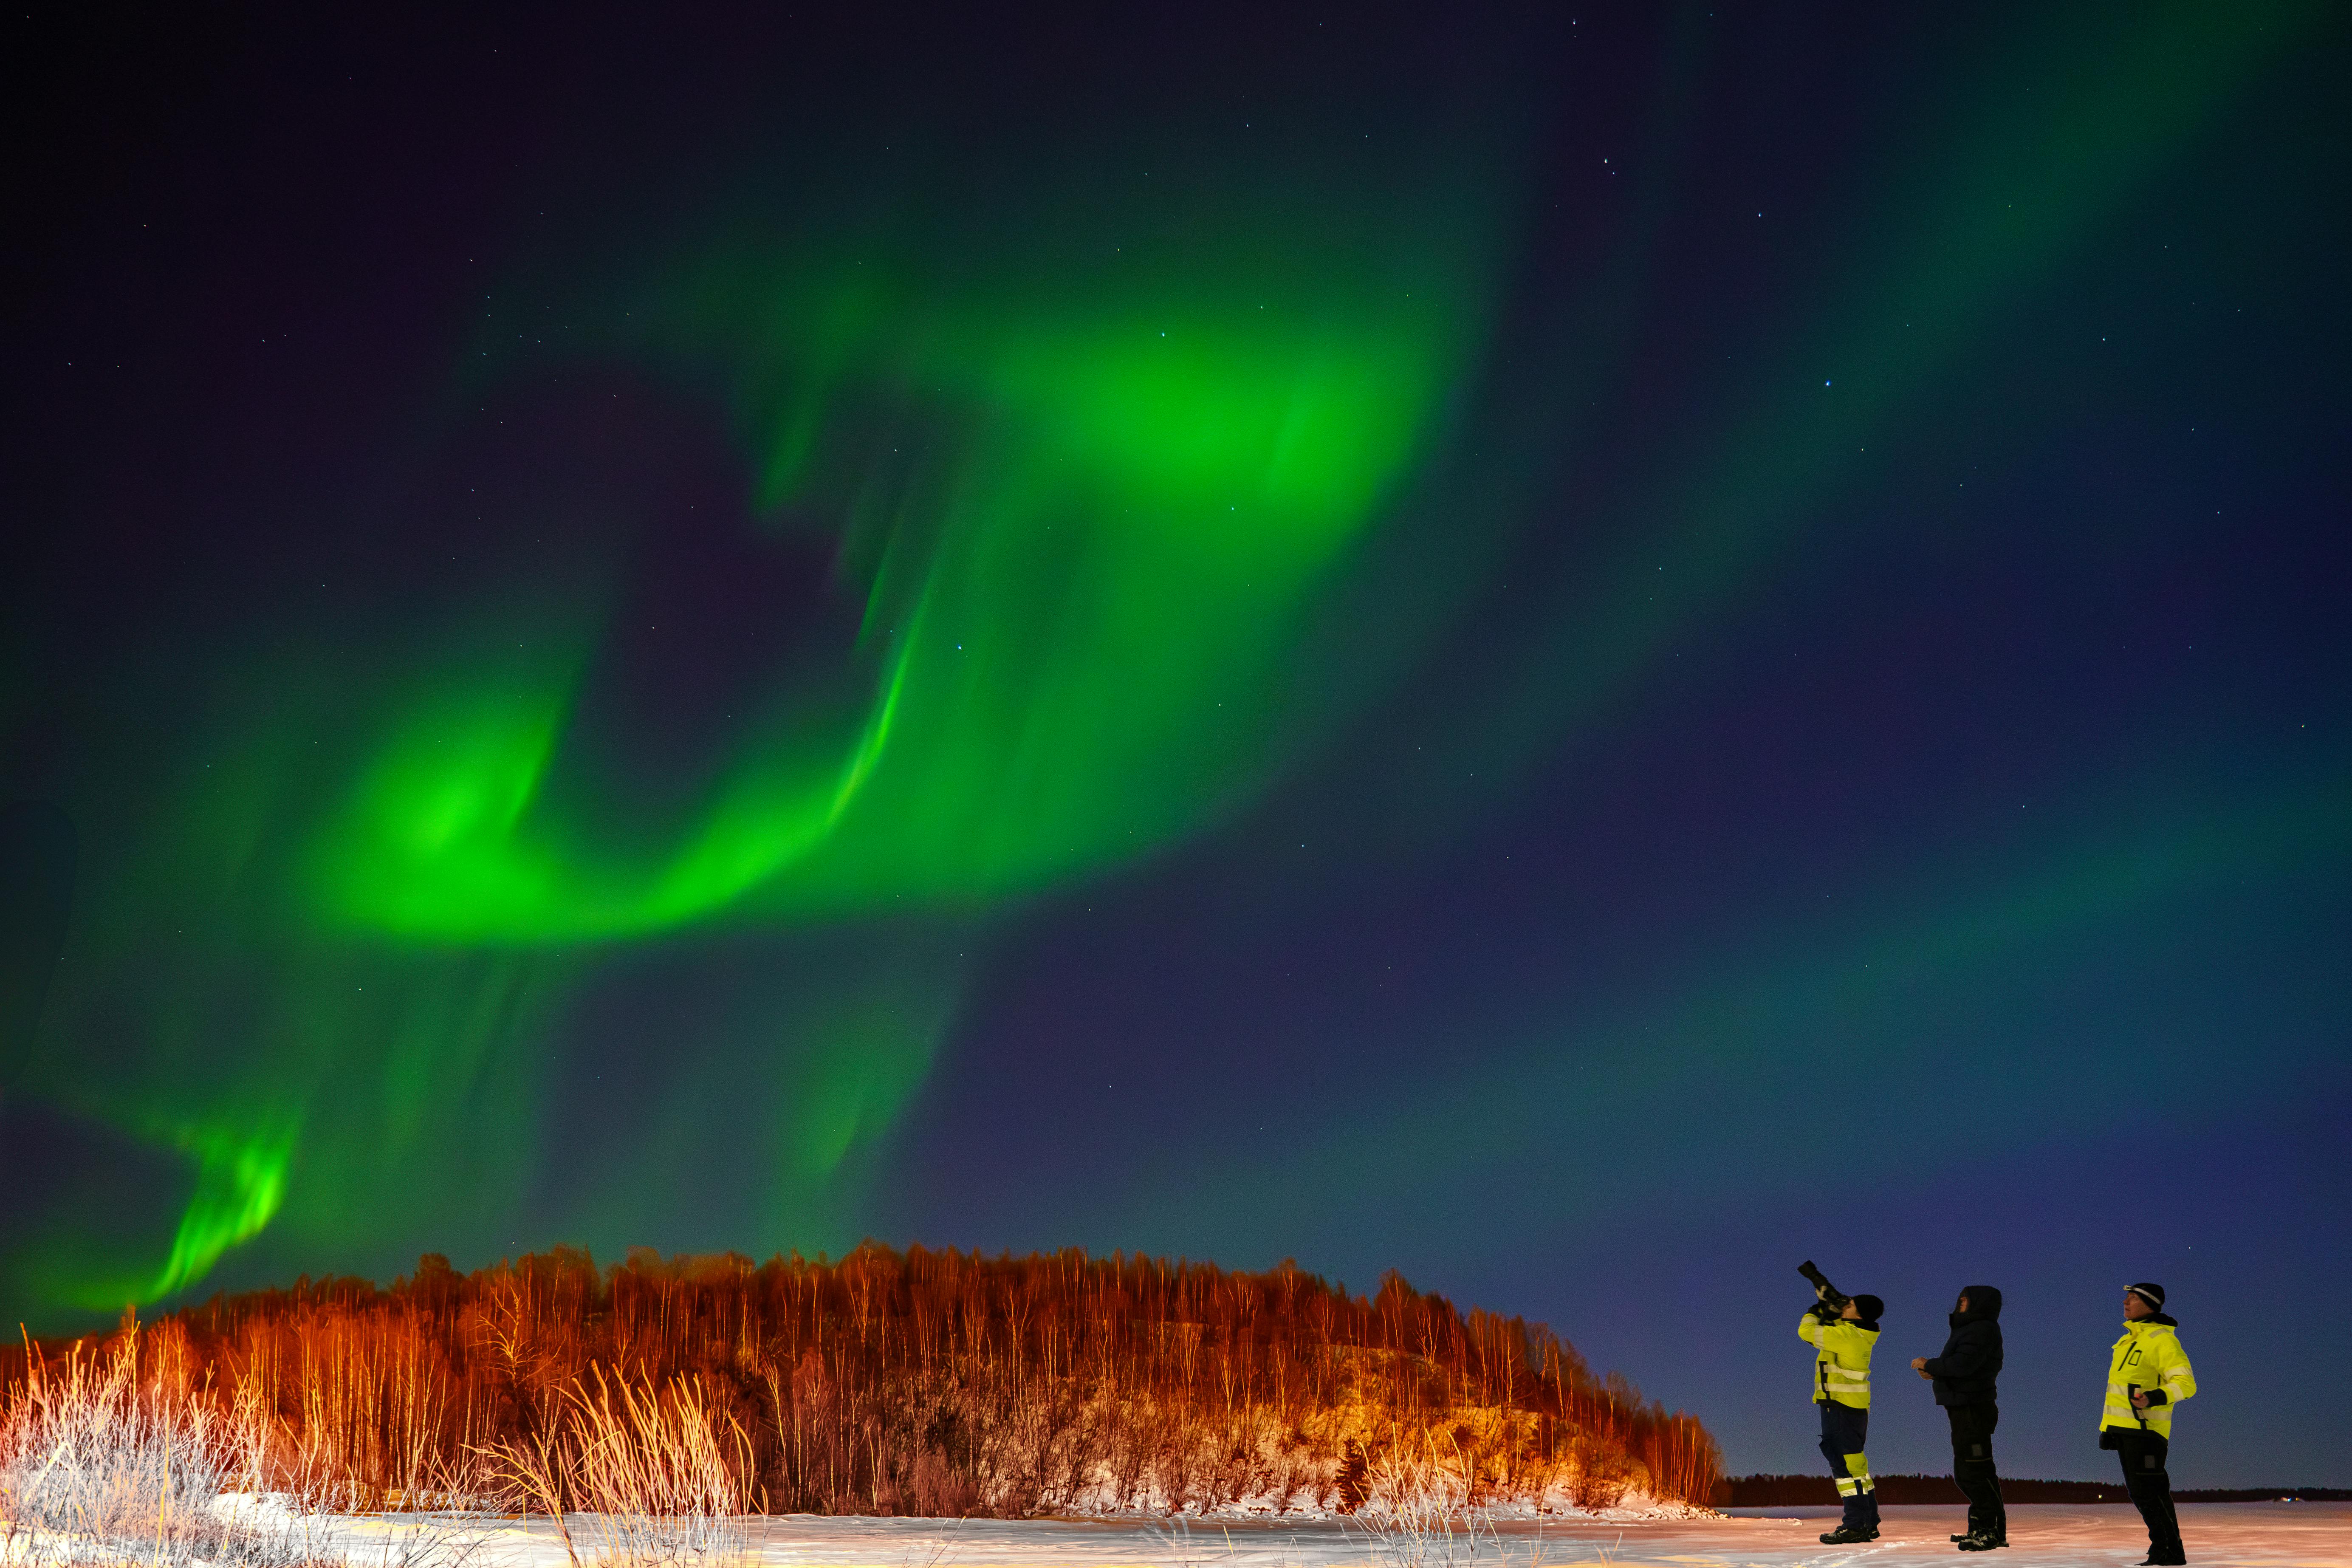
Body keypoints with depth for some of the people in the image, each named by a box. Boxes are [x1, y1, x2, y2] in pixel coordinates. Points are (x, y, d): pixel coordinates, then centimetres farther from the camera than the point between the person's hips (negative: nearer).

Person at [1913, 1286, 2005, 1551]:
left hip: (1973, 1410, -11)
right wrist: (1935, 1373, 4)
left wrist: (1929, 1365, -11)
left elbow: (1963, 1364, -24)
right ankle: (1980, 1529, 21)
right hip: (1964, 1410, 11)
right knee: (1965, 1473, 15)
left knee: (1974, 1472, -10)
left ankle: (1995, 1532, -7)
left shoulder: (1982, 1330, -13)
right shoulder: (1972, 1330, 21)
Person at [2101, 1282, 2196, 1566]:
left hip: (2145, 1427, -9)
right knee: (2139, 1493, 11)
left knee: (2149, 1491, -10)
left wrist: (2154, 1398, -34)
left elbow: (2185, 1383, -18)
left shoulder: (2162, 1340, -11)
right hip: (2124, 1427, 9)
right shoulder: (2129, 1339, 17)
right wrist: (2107, 1426, 24)